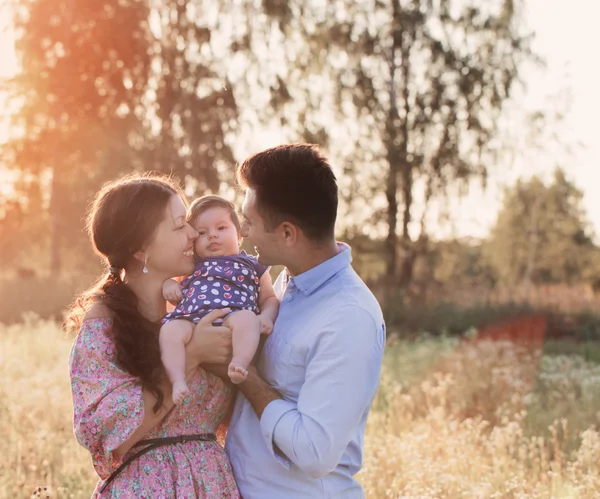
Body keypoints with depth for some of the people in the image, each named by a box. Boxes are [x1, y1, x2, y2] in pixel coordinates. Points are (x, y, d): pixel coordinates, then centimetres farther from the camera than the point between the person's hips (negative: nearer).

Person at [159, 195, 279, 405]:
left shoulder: (252, 265, 27)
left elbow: (269, 298, 23)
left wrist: (266, 317, 1)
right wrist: (167, 283, 15)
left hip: (231, 317, -2)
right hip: (191, 319, 2)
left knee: (247, 317, -36)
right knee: (170, 329, -32)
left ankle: (239, 364, -49)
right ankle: (178, 380, -39)